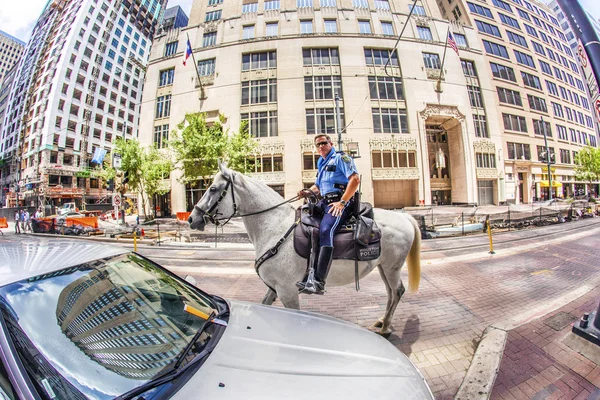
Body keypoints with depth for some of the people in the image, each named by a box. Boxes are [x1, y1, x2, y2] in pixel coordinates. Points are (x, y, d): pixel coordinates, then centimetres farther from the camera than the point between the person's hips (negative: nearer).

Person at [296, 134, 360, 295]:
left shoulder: (341, 158, 0)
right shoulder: (321, 163, 25)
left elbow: (355, 179, -13)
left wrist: (342, 202, -20)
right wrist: (308, 192, 8)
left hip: (340, 202, -9)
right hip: (324, 202, 9)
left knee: (325, 230, -31)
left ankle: (319, 282, -32)